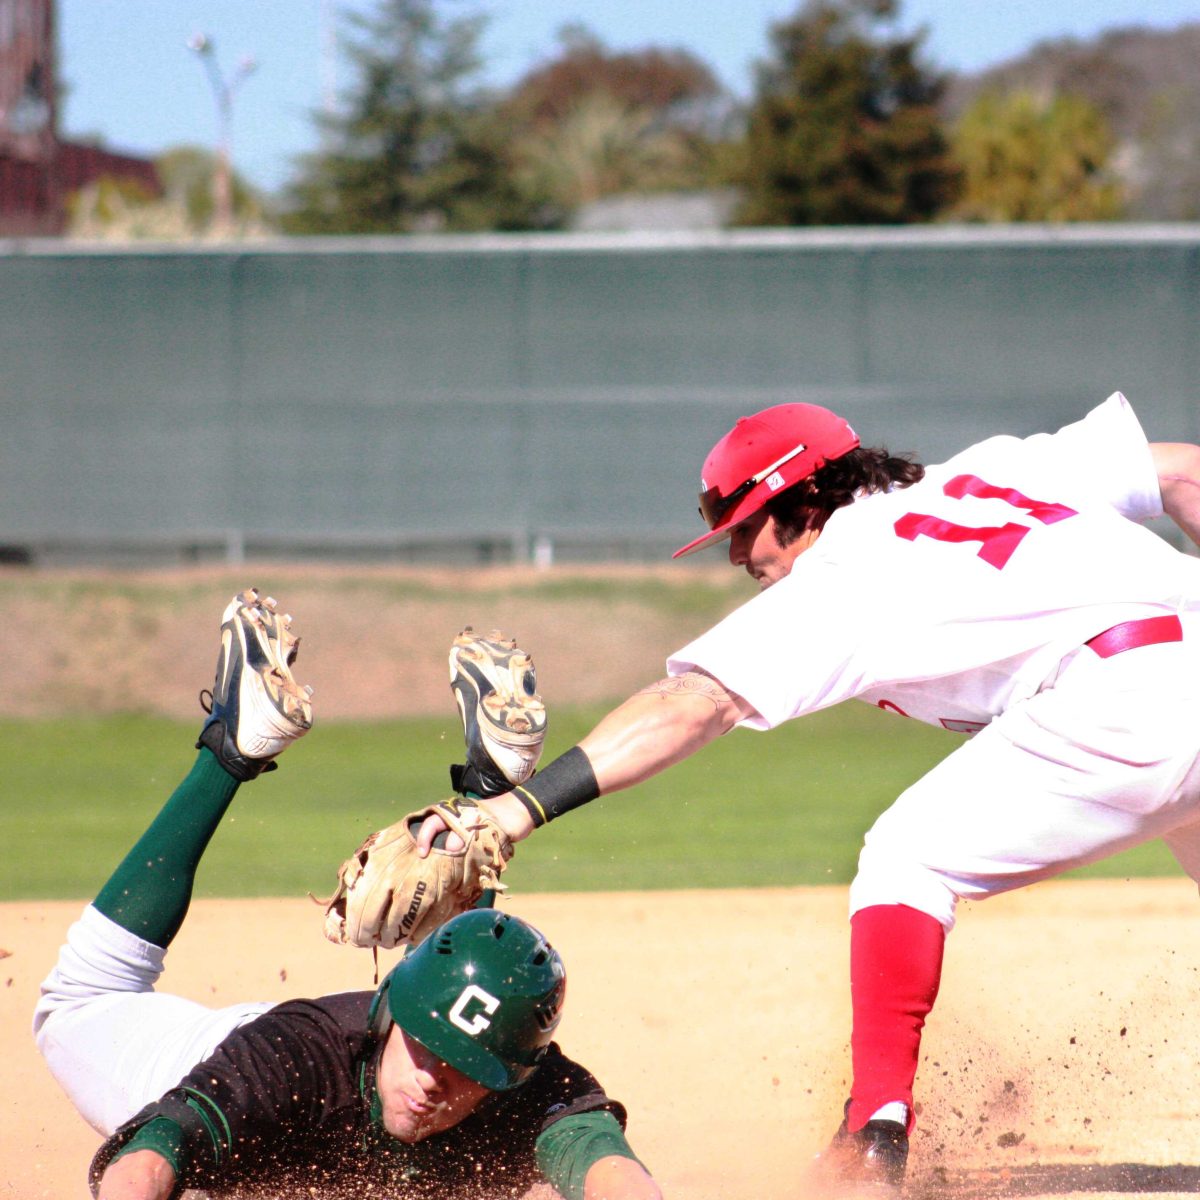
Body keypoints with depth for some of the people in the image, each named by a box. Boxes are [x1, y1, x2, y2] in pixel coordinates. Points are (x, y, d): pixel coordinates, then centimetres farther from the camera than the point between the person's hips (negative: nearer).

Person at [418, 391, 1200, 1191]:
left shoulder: (835, 585, 10)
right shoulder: (987, 471, 28)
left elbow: (697, 705, -1)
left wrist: (526, 805, -6)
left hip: (1118, 696, -7)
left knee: (904, 863, 8)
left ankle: (876, 1139, -2)